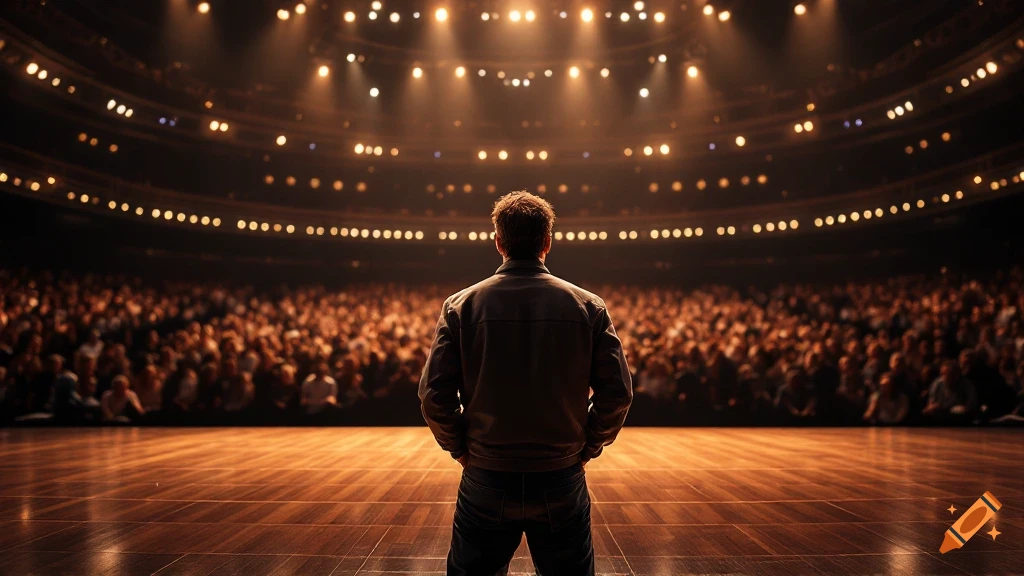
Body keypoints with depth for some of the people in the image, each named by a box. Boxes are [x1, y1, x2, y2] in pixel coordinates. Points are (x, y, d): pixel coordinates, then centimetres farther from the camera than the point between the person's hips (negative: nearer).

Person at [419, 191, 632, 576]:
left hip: (485, 482, 0)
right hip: (562, 481, 1)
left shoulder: (460, 306, -5)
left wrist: (460, 448, 6)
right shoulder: (588, 306, -4)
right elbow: (617, 392, -6)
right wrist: (587, 447, 7)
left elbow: (435, 396, -8)